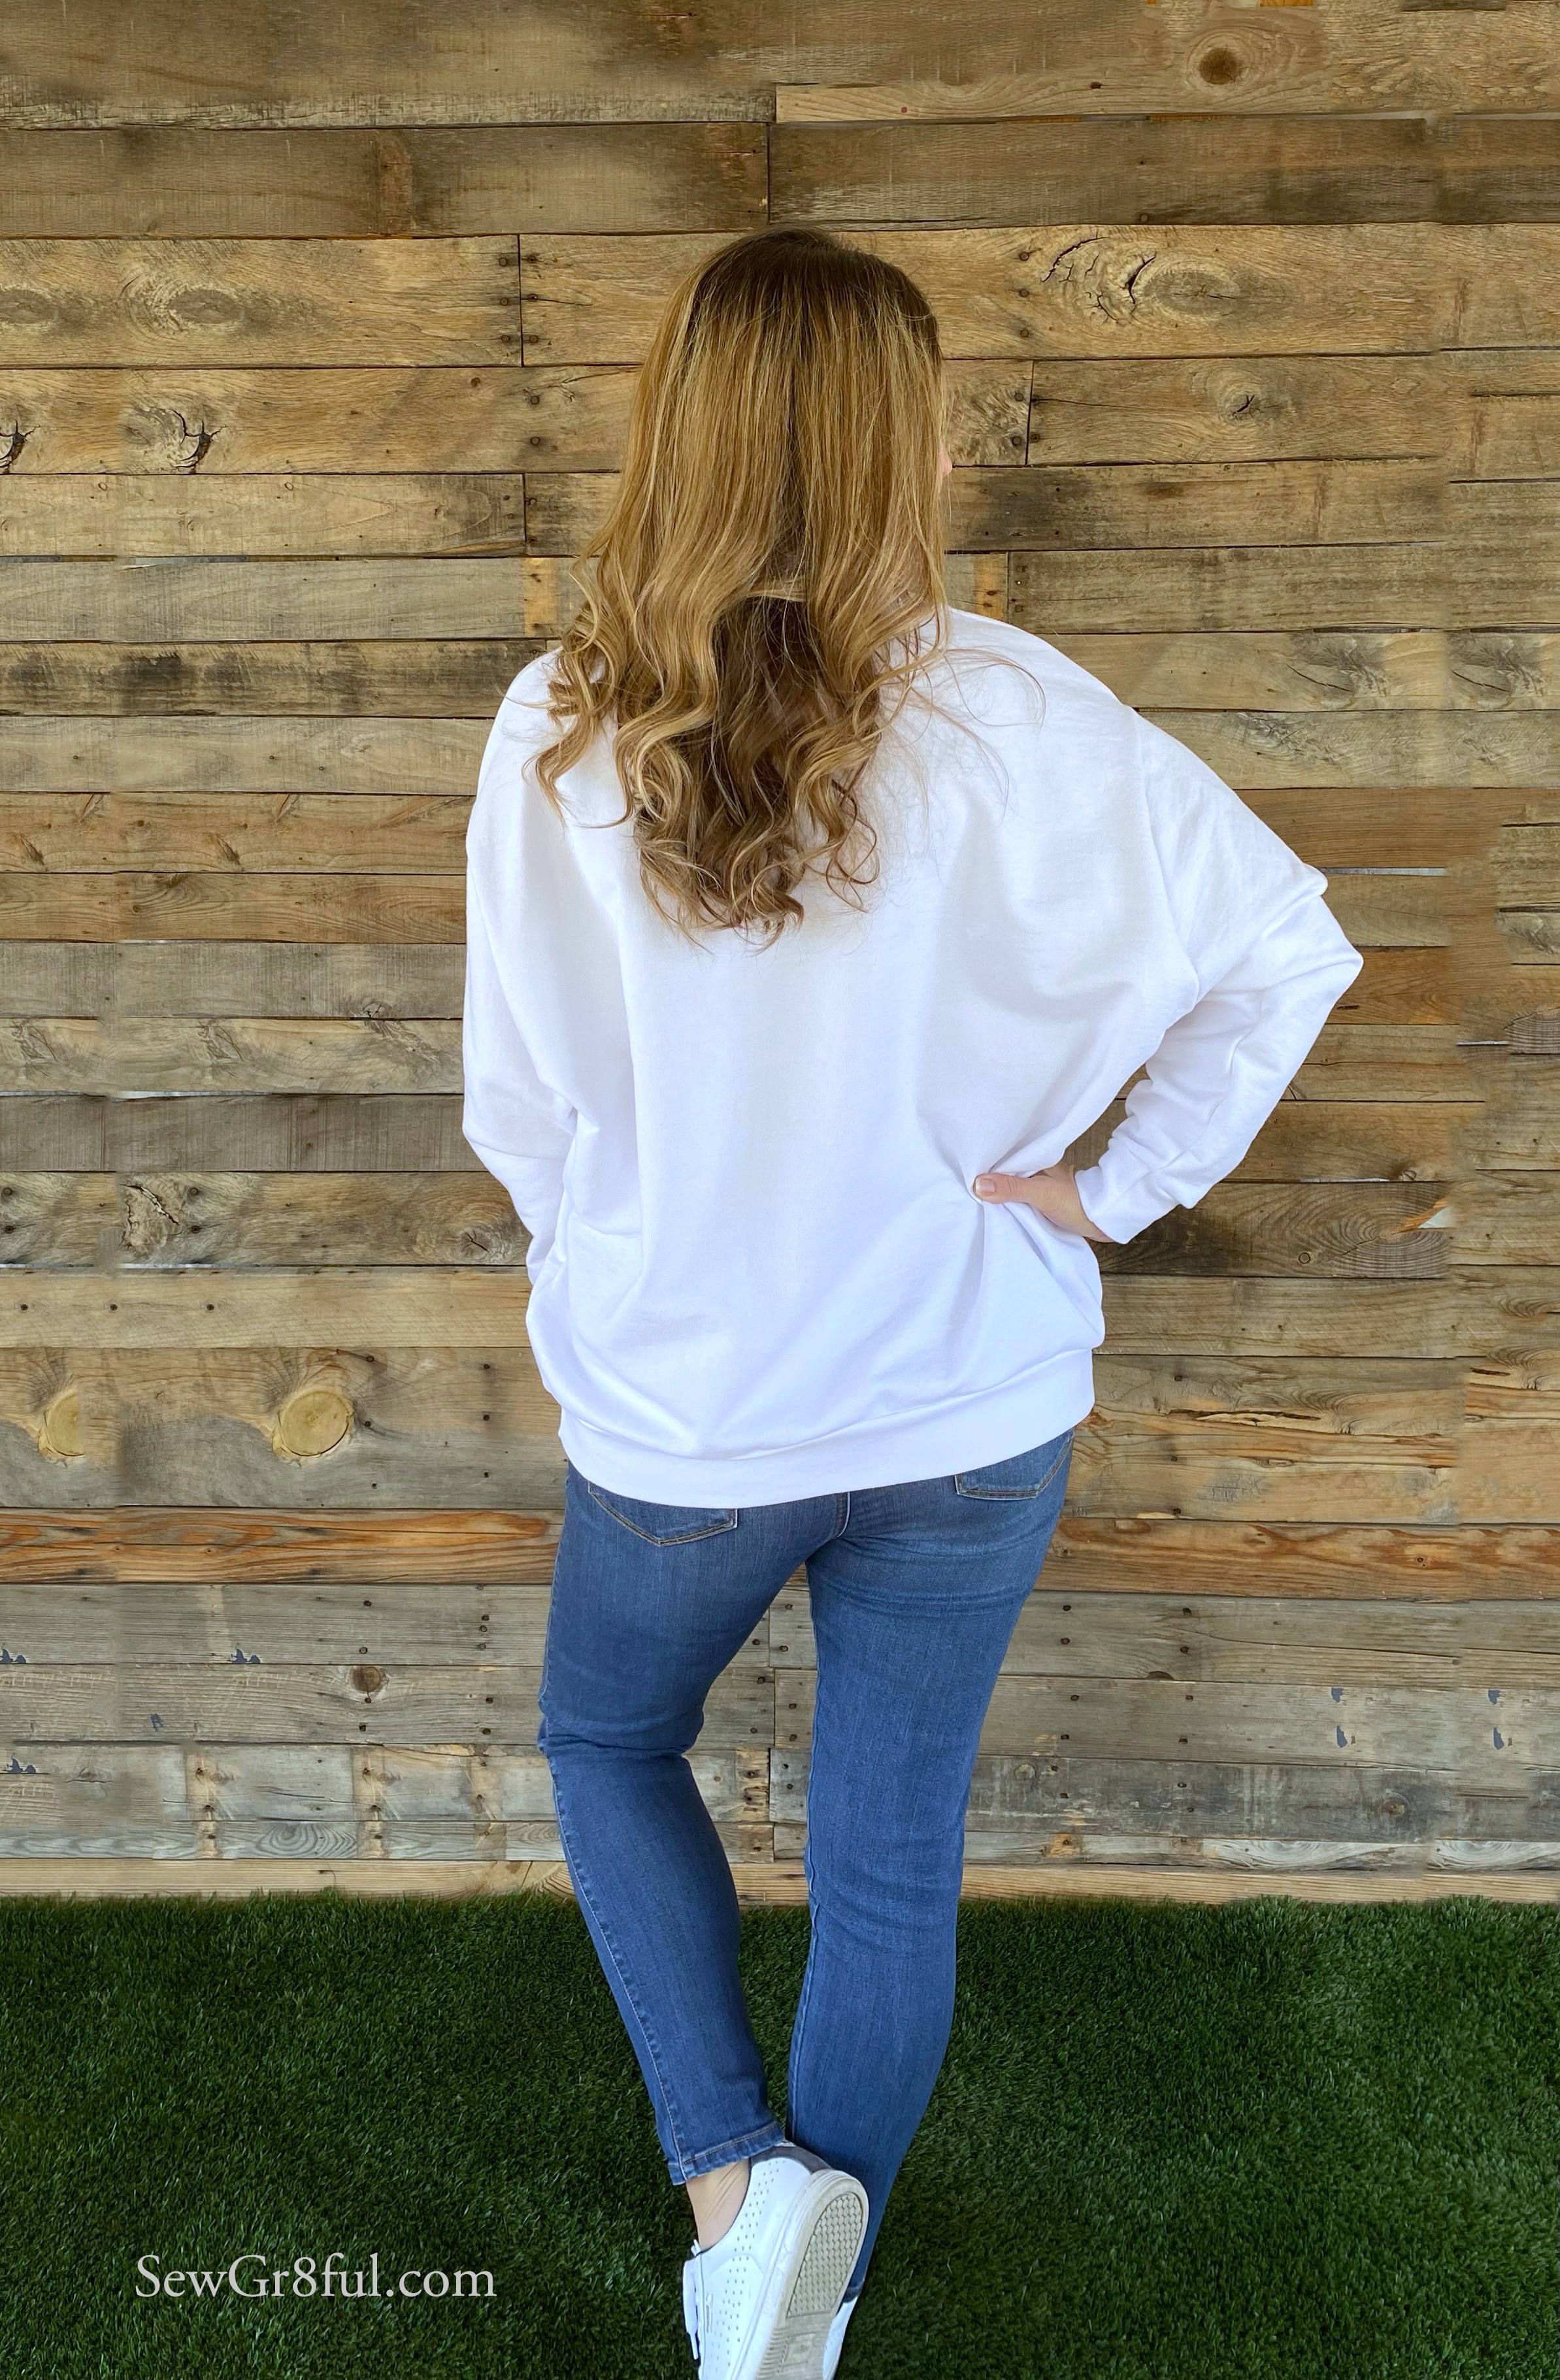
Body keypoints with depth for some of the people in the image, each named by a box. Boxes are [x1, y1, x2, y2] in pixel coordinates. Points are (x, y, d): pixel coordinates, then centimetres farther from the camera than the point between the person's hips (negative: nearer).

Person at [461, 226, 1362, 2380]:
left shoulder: (562, 733, -11)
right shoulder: (1011, 716, -12)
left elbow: (519, 1104, -5)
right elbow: (1286, 947, -7)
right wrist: (1116, 1185, 0)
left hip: (681, 1410, 0)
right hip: (972, 1407, 1)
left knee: (606, 1742, 29)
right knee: (894, 1863, 19)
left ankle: (734, 2182, 16)